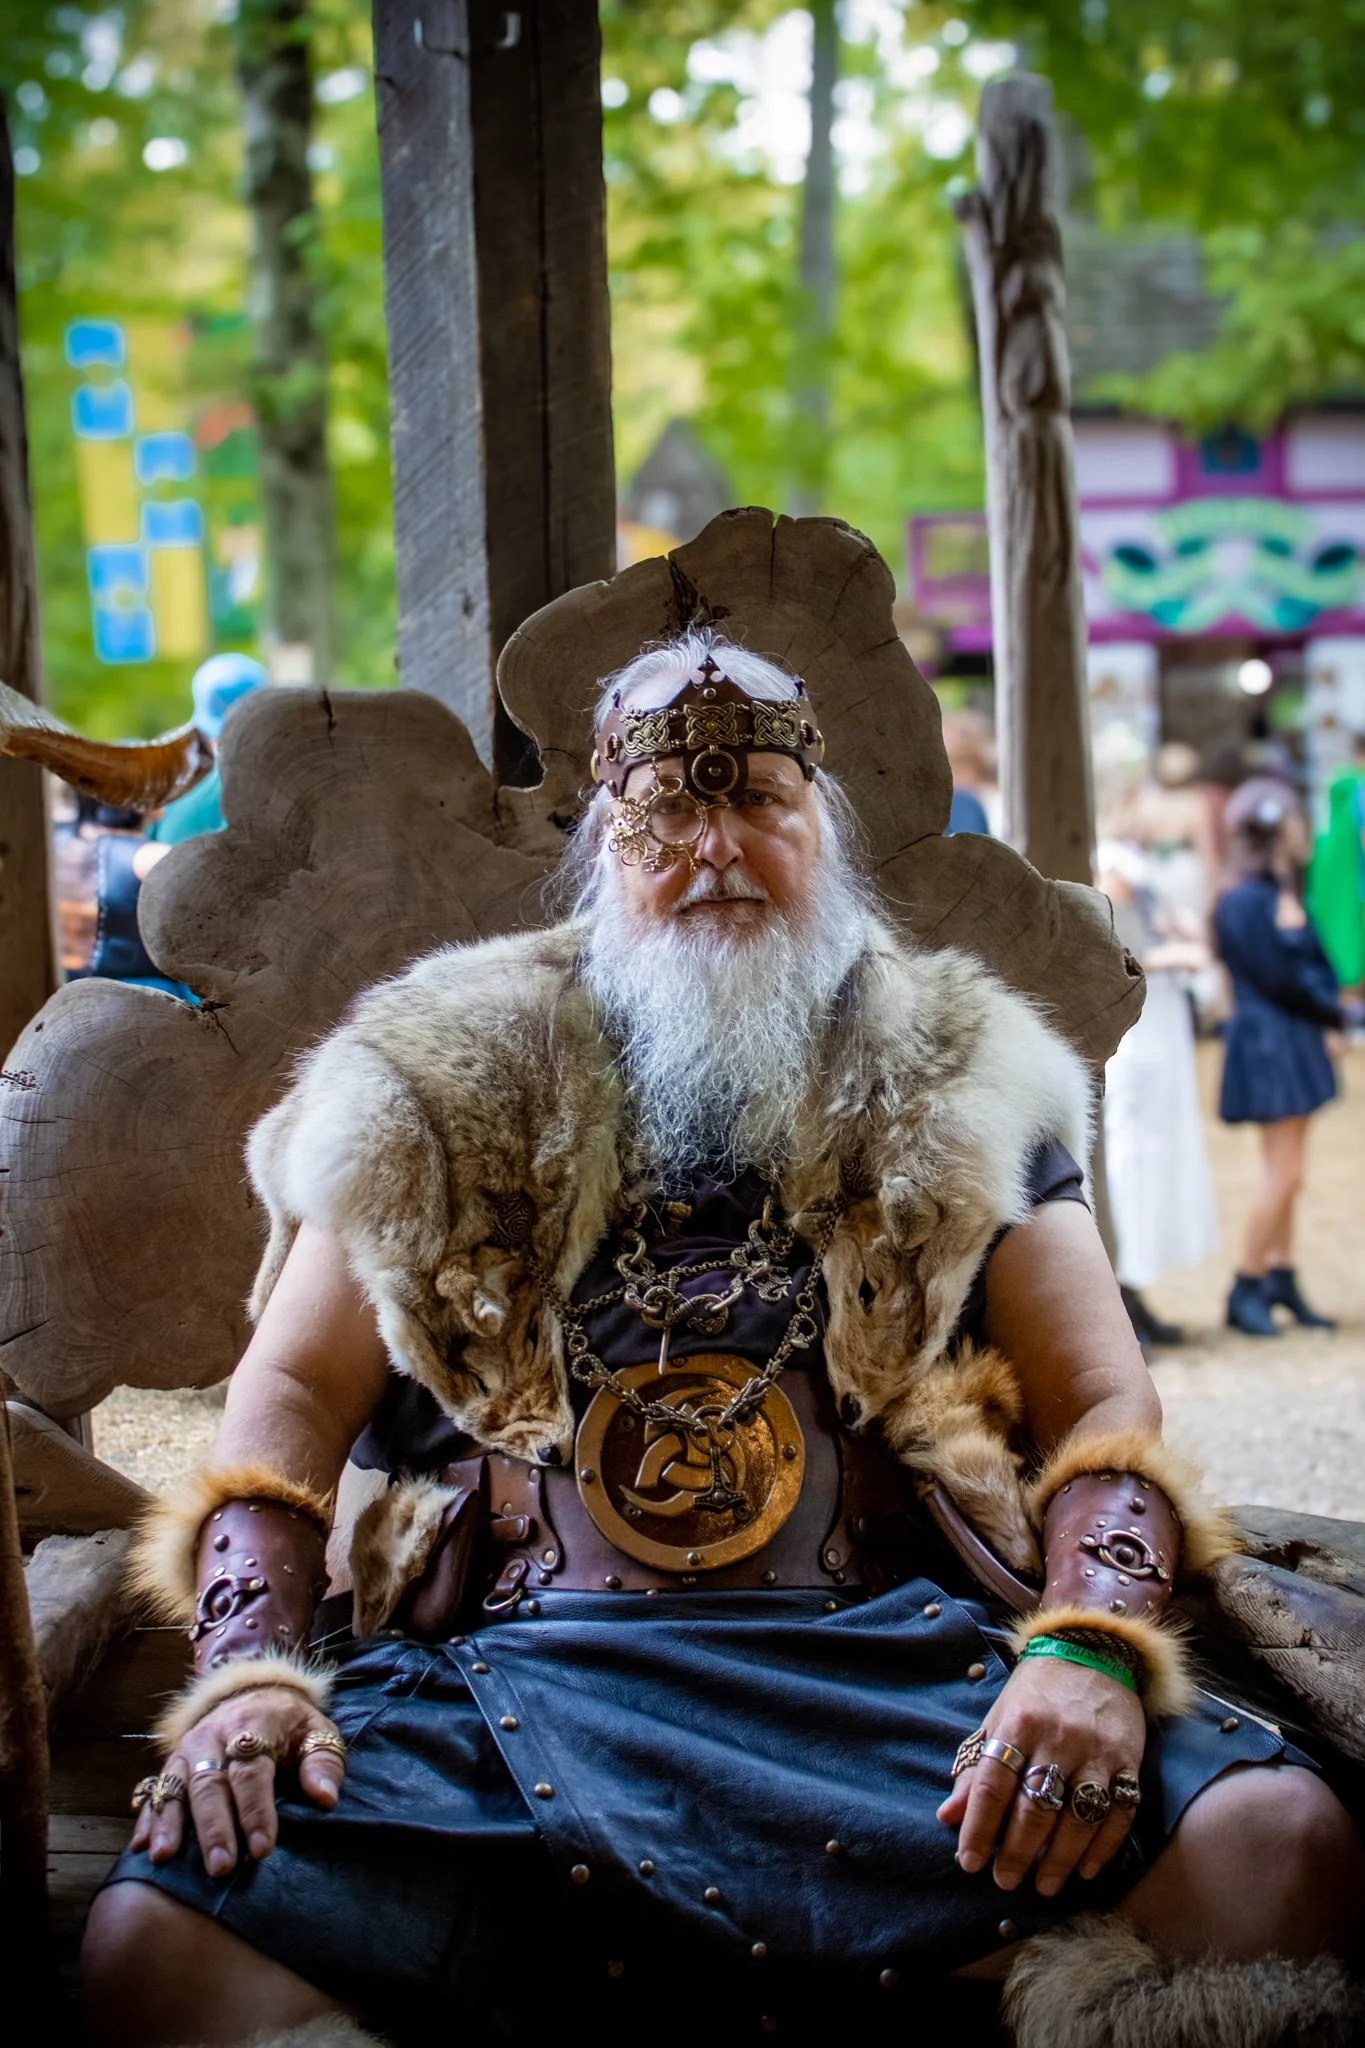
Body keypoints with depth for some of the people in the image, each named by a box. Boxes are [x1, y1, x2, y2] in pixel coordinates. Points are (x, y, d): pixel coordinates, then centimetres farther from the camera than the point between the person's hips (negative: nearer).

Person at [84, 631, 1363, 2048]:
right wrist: (246, 1670, -6)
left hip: (893, 1656, 0)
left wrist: (1092, 1650, -12)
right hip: (512, 1660, 0)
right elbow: (291, 1394, 13)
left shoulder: (954, 1094, 18)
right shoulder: (445, 1094, 18)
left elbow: (1101, 1400, 10)